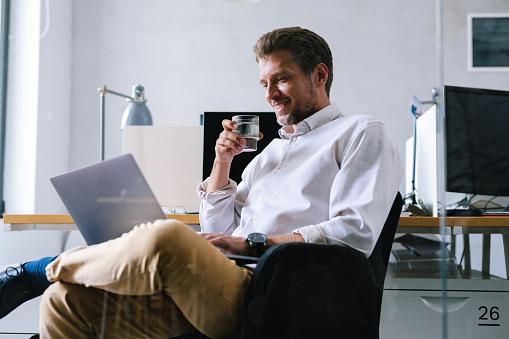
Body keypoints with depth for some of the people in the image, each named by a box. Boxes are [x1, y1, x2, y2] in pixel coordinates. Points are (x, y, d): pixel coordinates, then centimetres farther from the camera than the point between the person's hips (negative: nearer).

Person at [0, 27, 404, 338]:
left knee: (165, 238, -35)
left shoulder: (361, 134, 9)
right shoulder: (272, 148, 31)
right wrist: (222, 161, 14)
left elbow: (356, 233, -9)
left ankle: (49, 267, -9)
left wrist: (253, 242, -11)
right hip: (222, 288, 7)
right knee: (65, 299, -9)